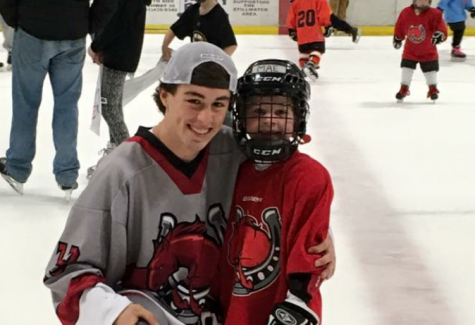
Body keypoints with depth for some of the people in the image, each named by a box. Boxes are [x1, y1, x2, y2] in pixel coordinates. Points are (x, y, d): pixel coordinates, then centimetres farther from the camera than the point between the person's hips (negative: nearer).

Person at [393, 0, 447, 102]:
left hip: (428, 51, -1)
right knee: (407, 67, 0)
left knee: (431, 69, 5)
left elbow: (441, 27, -22)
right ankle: (404, 89, 16)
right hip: (410, 50, 1)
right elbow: (399, 27, 7)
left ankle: (433, 89, 26)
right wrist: (397, 38, 17)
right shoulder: (405, 13, -9)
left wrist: (439, 34, -42)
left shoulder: (434, 14, -17)